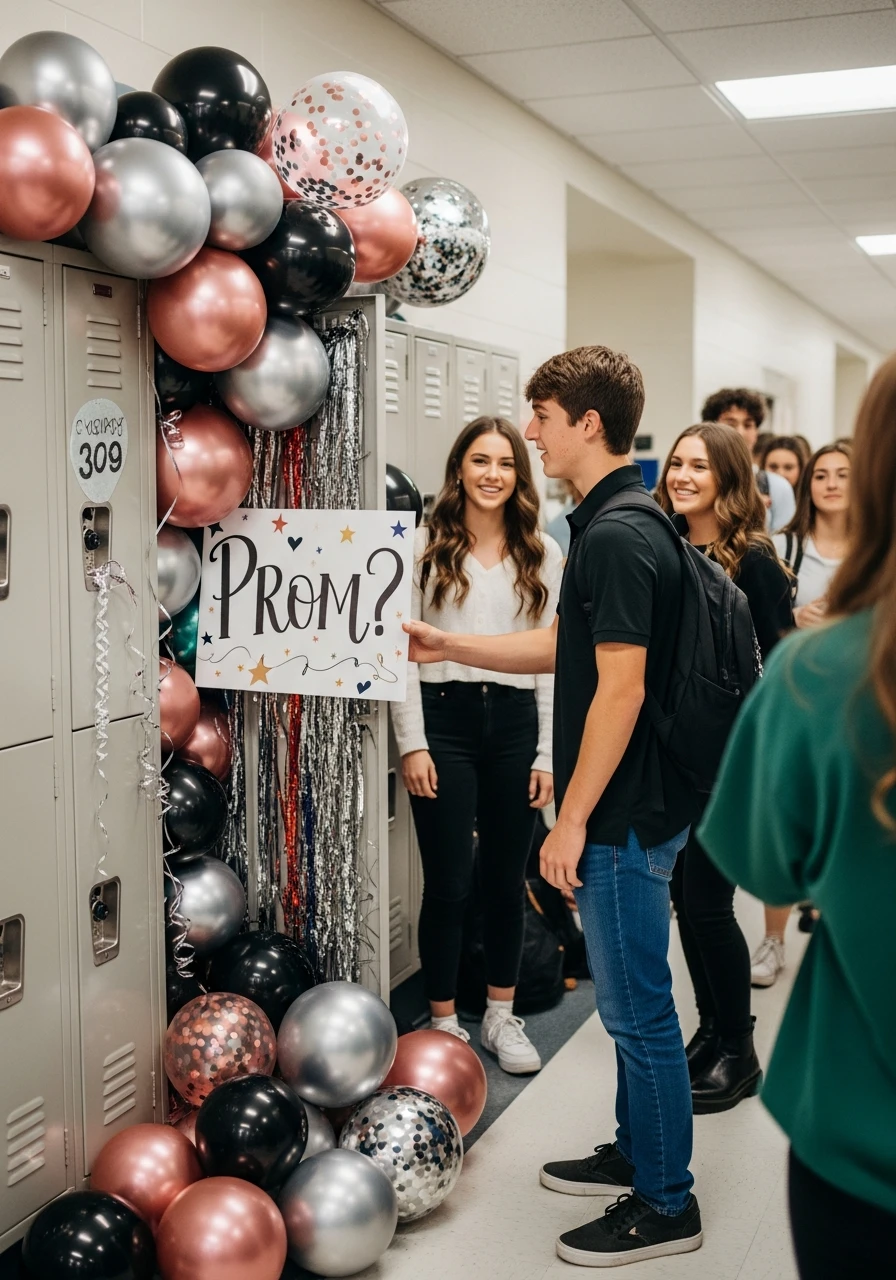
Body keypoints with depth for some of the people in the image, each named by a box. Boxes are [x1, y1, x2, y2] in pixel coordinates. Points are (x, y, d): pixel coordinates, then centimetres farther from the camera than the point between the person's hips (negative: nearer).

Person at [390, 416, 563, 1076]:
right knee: (449, 884, 0)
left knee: (508, 878, 11)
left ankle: (502, 1016, 27)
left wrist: (548, 753, 2)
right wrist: (412, 743, -8)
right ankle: (444, 1020, 17)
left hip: (515, 719, 3)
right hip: (444, 717, -2)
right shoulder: (426, 546, 1)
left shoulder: (544, 554, 8)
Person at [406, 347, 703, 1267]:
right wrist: (448, 647, 17)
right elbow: (560, 647, 19)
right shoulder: (614, 525, 11)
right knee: (628, 1001, 20)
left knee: (638, 1009, 2)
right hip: (624, 810, 10)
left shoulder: (616, 536, -20)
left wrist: (572, 819, -19)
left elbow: (620, 689, -24)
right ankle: (637, 1153, 35)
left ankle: (665, 1205, 15)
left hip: (624, 814, -10)